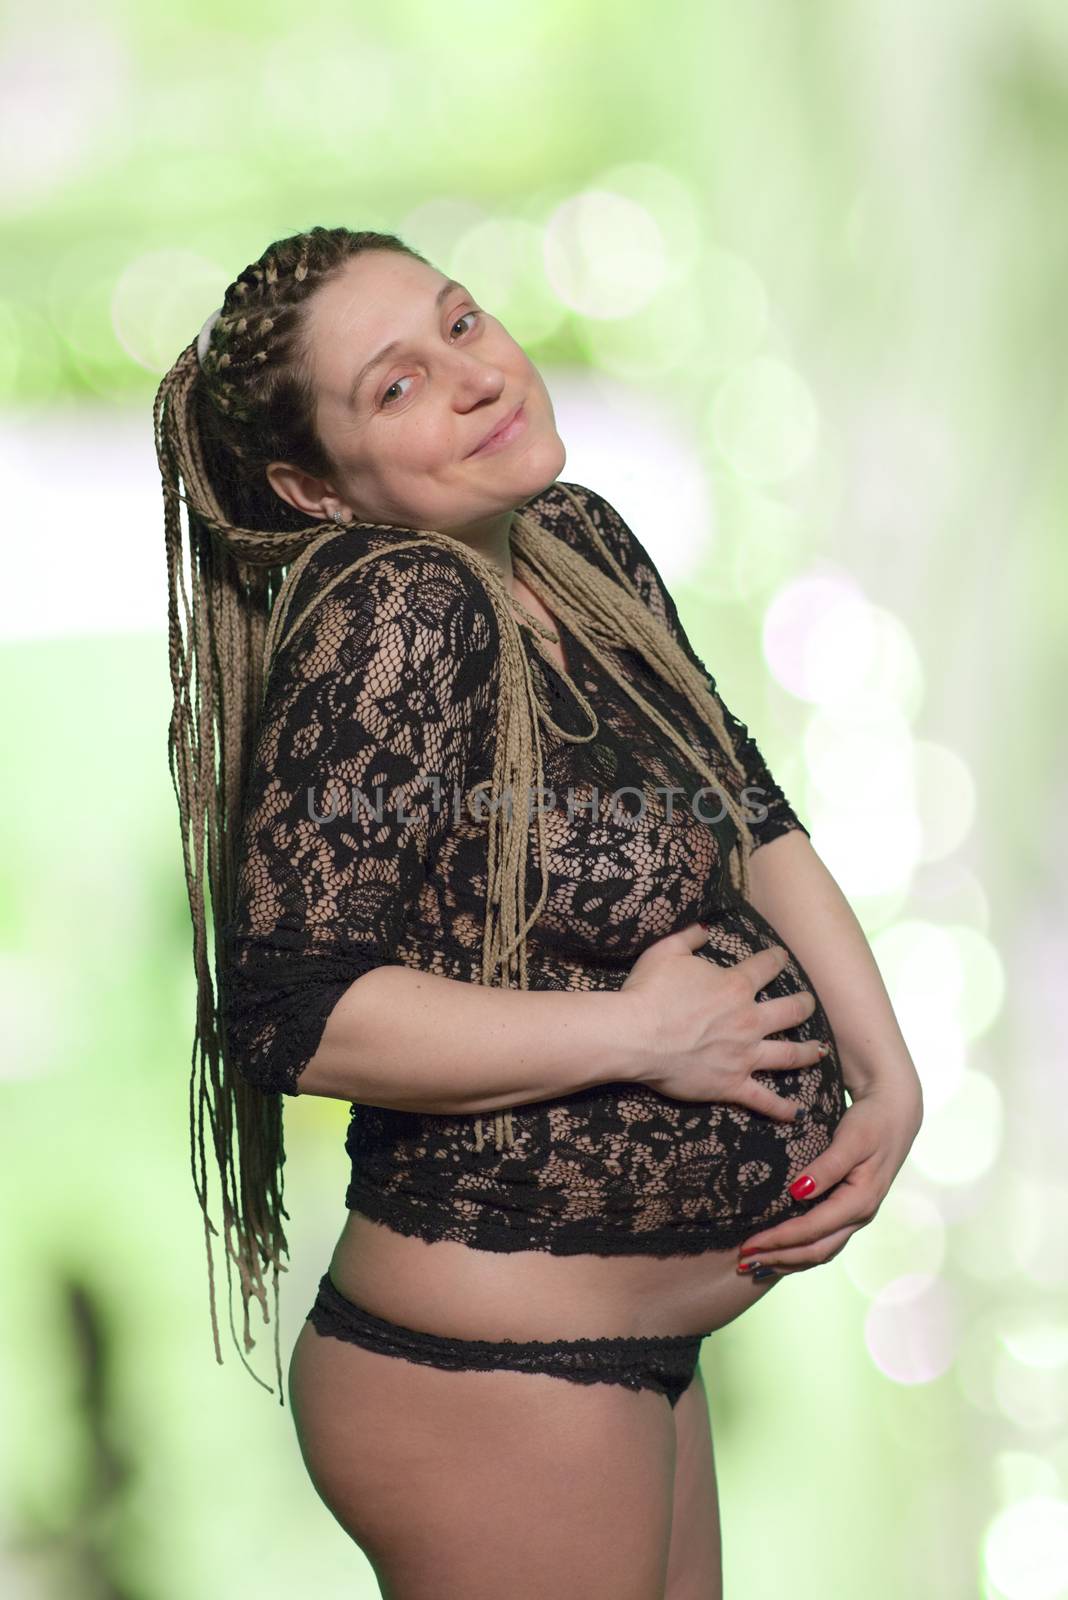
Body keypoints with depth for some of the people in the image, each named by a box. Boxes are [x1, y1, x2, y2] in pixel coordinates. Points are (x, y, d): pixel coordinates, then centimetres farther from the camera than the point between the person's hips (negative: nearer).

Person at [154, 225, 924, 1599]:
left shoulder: (580, 543, 4)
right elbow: (288, 1010, -27)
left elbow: (754, 820, 12)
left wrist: (889, 1075, -1)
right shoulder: (392, 612, -21)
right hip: (488, 1382, -8)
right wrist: (641, 1033, -19)